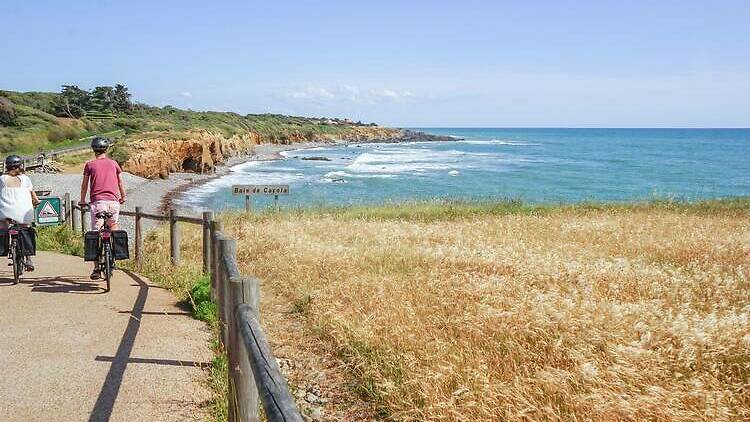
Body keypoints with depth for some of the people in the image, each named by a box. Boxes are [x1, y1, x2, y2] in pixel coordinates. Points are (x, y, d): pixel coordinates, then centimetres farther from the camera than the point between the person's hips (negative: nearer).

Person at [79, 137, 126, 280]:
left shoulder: (90, 164, 7)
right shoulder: (113, 163, 10)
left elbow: (84, 185, 12)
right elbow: (121, 183, 15)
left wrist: (82, 201, 26)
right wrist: (123, 198, 31)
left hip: (98, 202, -2)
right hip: (113, 201, 2)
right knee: (114, 225, 27)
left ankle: (97, 269, -2)